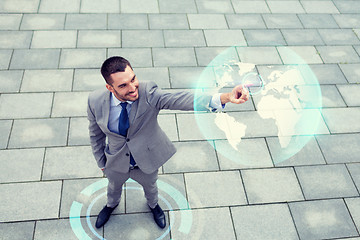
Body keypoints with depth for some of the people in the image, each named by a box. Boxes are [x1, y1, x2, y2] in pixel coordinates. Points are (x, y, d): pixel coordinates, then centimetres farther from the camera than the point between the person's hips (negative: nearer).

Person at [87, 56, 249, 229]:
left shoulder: (148, 93, -35)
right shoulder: (96, 101, -27)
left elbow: (179, 100, -51)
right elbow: (95, 134, -8)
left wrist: (225, 97, -66)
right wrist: (101, 162, 3)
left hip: (146, 160, -1)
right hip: (116, 163, 1)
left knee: (150, 186, 31)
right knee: (114, 186, 32)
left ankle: (153, 205, 67)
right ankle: (112, 204, 69)